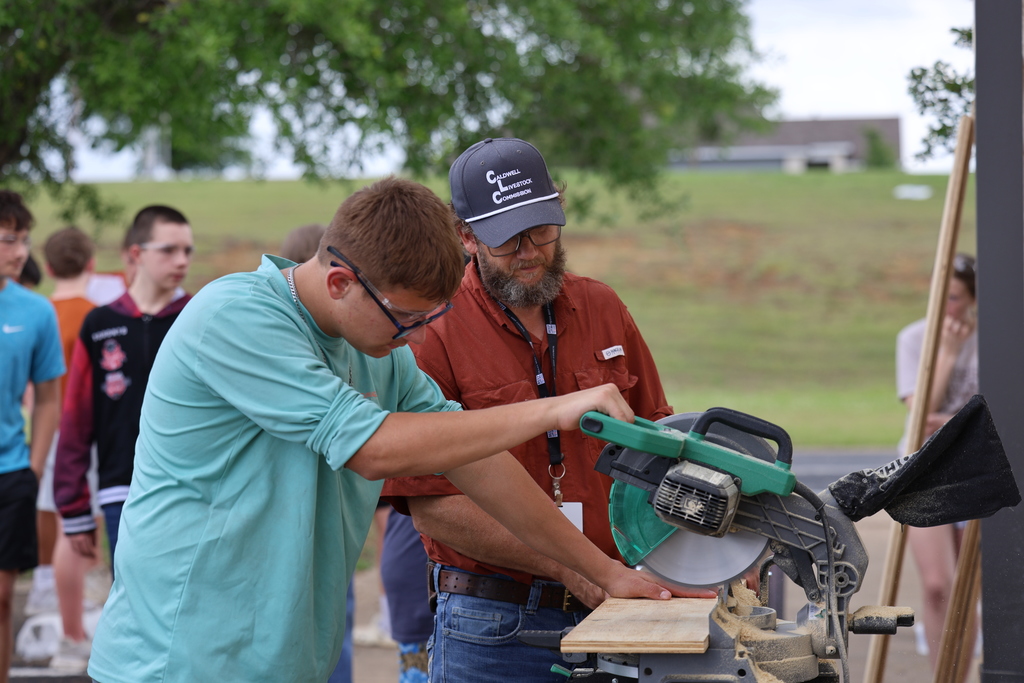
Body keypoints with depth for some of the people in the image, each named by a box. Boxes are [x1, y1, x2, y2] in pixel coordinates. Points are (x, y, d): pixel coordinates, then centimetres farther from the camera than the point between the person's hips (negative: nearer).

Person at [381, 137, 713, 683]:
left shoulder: (602, 309, 8)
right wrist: (572, 568, -18)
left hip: (609, 616, 4)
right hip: (491, 629, -4)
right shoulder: (433, 333, -9)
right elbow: (433, 508, -13)